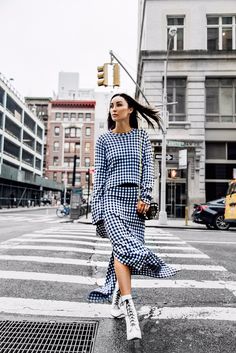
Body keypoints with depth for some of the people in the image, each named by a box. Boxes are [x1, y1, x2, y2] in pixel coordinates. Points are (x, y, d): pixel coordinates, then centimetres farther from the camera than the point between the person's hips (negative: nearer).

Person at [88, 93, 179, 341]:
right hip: (112, 197, -1)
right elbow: (99, 175, 6)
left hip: (135, 199, 2)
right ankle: (129, 307, -23)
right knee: (123, 246, -22)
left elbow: (148, 168, 6)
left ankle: (117, 299, 20)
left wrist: (145, 197, -9)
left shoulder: (142, 137, 13)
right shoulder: (104, 140, 10)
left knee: (124, 250, 0)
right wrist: (96, 210, 0)